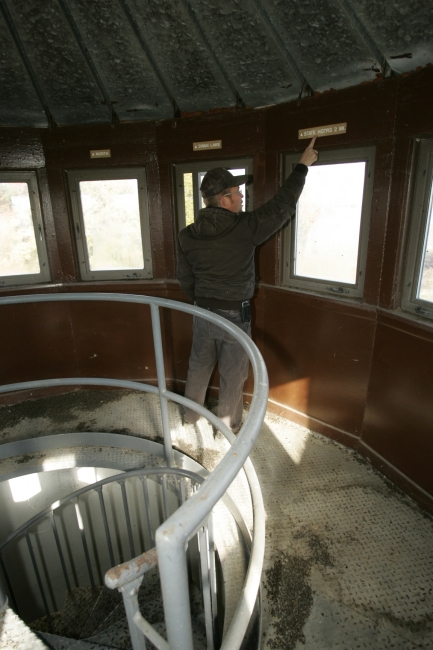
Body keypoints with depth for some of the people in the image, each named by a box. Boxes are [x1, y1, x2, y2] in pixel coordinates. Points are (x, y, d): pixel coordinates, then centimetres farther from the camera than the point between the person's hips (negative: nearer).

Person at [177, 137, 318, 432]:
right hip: (234, 315, -5)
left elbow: (185, 278, 6)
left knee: (199, 366, 21)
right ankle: (229, 427, 30)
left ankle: (191, 415, 41)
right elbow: (282, 205, -7)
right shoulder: (244, 228, -17)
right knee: (232, 376, 12)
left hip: (202, 313, 5)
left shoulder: (187, 235, -4)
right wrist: (302, 166, 6)